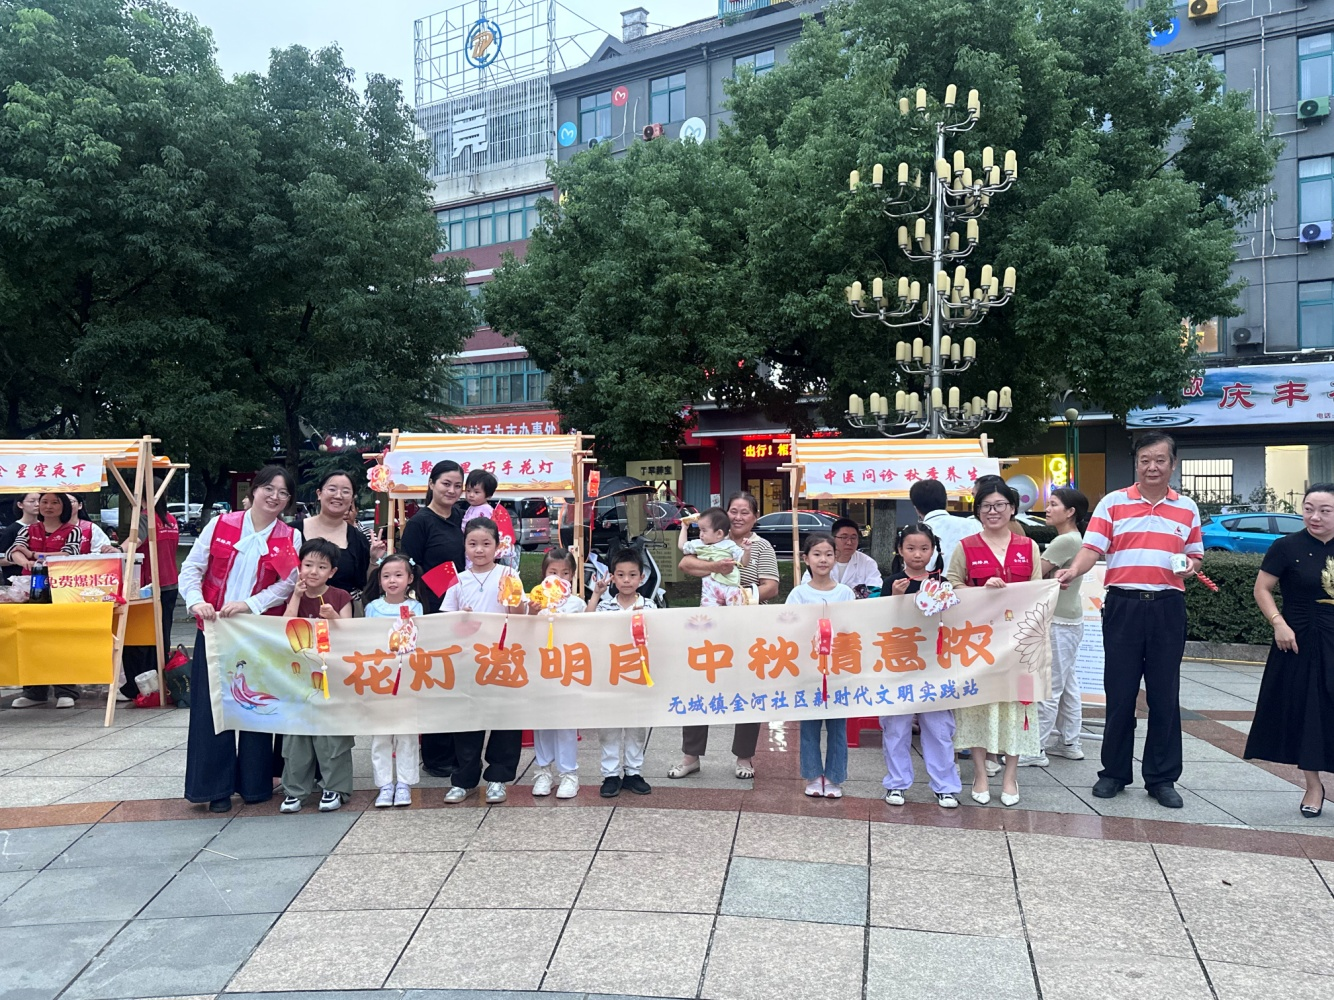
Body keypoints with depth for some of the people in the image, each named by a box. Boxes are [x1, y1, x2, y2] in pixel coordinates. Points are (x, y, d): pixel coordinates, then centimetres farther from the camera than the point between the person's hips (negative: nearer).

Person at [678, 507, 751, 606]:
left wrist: (747, 550, -8)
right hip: (710, 587, 2)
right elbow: (681, 546, 33)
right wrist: (684, 528, 37)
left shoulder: (730, 545, 10)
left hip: (730, 585, -2)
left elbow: (744, 562, 10)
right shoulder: (698, 544, 20)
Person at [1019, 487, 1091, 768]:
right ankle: (1069, 743, 25)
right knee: (1067, 684, 16)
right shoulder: (1072, 539, 14)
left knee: (1048, 687, -5)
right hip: (1067, 620, 10)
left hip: (1059, 624, -10)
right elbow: (1044, 575, 12)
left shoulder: (1066, 541, -18)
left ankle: (1036, 750, 0)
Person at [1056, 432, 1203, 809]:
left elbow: (1195, 556, 17)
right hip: (1123, 605, -1)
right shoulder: (1113, 502, 3)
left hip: (1168, 607, 2)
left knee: (1165, 696, 6)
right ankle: (1114, 772, 18)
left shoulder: (1187, 508, 10)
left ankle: (1162, 778, 17)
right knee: (1119, 694, 5)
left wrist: (1190, 566, -6)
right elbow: (1092, 547, -6)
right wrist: (1073, 571, -25)